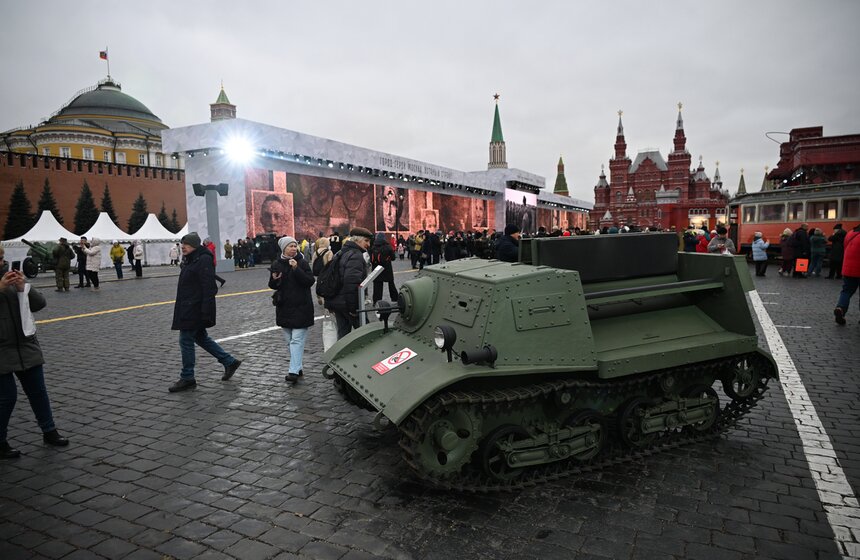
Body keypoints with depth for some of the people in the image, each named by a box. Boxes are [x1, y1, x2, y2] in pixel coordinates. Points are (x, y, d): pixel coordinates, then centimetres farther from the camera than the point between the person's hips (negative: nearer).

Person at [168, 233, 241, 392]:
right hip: (188, 308, 10)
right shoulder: (191, 260, 15)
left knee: (186, 340, -3)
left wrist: (206, 311, -26)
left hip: (195, 309, -10)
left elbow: (208, 287, -22)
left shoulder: (204, 260, -17)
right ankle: (229, 362, 23)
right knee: (201, 337, 16)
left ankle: (187, 378, 8)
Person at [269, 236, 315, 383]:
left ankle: (294, 371, -12)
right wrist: (274, 280, -9)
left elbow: (310, 281, -15)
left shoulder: (302, 262, -6)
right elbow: (272, 286, 13)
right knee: (289, 340, 12)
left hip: (301, 307, -5)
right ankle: (297, 367, 24)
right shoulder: (276, 264, 6)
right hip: (284, 307, 5)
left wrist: (297, 269, -25)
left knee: (297, 339, -10)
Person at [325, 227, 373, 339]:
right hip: (347, 303, -9)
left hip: (336, 301, 9)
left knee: (343, 333, 14)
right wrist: (353, 307, -23)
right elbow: (352, 282, -26)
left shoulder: (341, 253, 17)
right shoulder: (356, 255, -15)